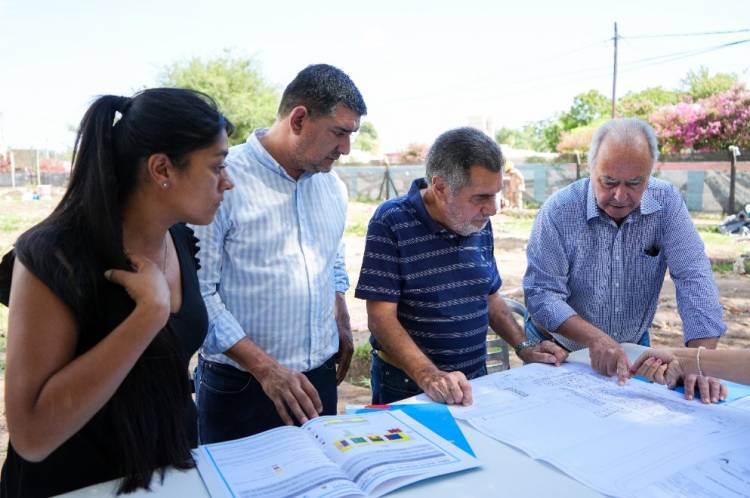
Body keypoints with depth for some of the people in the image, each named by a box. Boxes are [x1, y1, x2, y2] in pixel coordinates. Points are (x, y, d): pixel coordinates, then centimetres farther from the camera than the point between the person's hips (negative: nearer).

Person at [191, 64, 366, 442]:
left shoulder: (333, 187, 6)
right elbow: (198, 293, -18)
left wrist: (342, 329, 13)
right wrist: (265, 368, -20)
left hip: (320, 380, 6)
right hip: (239, 389, -5)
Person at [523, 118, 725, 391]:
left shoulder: (667, 202, -9)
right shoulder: (559, 211, -18)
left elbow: (693, 277, -14)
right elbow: (541, 294, -19)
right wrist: (595, 339, -34)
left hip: (633, 347, 5)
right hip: (564, 351, -5)